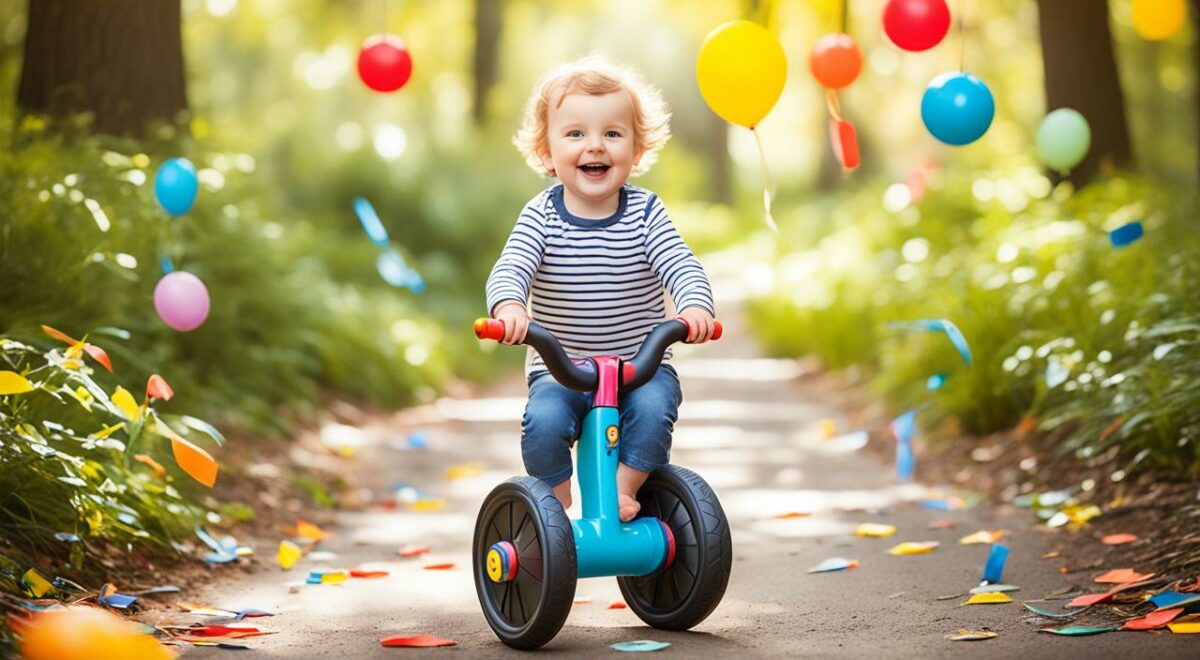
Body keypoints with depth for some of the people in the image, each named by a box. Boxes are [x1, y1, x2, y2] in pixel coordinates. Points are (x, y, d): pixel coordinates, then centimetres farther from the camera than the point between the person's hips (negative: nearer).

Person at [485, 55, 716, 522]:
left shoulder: (645, 214, -4)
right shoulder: (541, 217, -5)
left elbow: (682, 267, -14)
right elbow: (510, 268, -19)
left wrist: (695, 307, -37)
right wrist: (509, 305, -43)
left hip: (643, 366, 0)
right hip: (560, 370, 0)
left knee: (653, 409, -29)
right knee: (543, 421, -27)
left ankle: (623, 489, -6)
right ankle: (556, 506, -2)